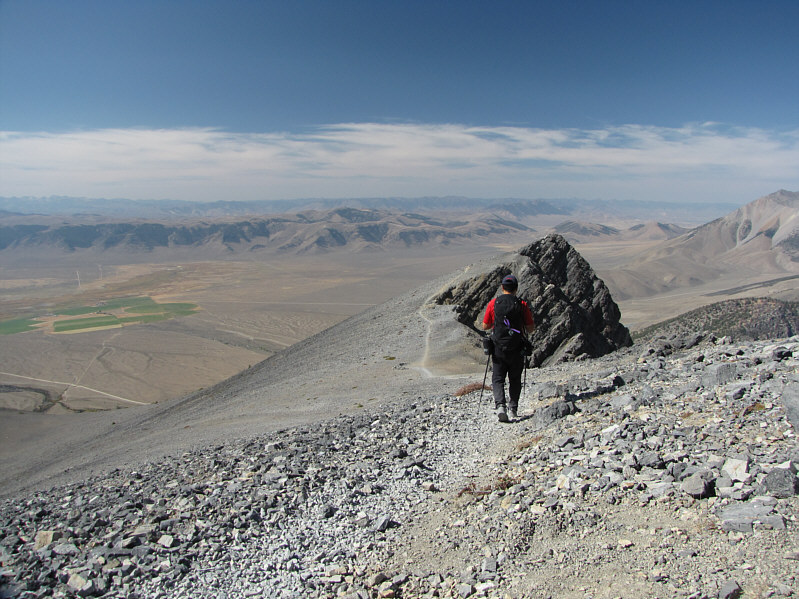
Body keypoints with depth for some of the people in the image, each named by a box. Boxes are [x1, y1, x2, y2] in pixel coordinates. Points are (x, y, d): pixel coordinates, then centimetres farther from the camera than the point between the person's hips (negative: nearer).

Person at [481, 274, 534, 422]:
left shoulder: (493, 303, -2)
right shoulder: (522, 305, -5)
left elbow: (485, 326, 4)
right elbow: (530, 329, -1)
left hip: (498, 348, 0)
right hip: (517, 349, 0)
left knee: (498, 379, 6)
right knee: (515, 380, 16)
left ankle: (500, 406, -13)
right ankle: (513, 408, 20)